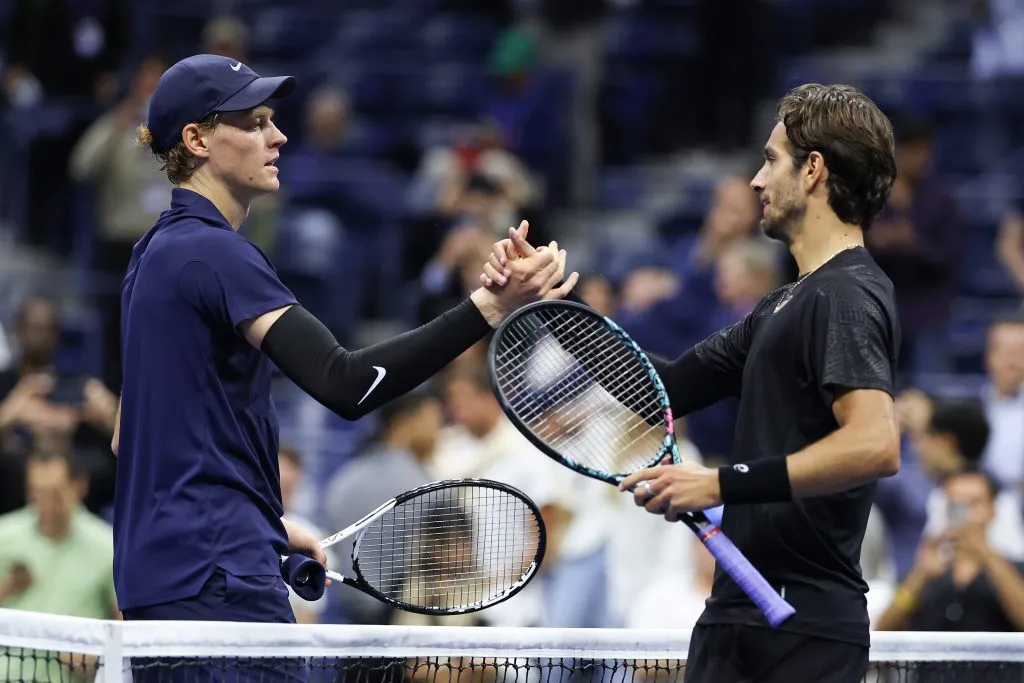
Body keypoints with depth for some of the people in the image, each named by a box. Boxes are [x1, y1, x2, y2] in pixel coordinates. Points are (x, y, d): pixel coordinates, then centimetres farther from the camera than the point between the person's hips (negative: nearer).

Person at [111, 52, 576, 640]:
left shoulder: (159, 253, 16)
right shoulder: (213, 253, -14)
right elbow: (346, 383, -26)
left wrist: (267, 523, 21)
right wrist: (489, 307, -31)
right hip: (218, 581, -10)